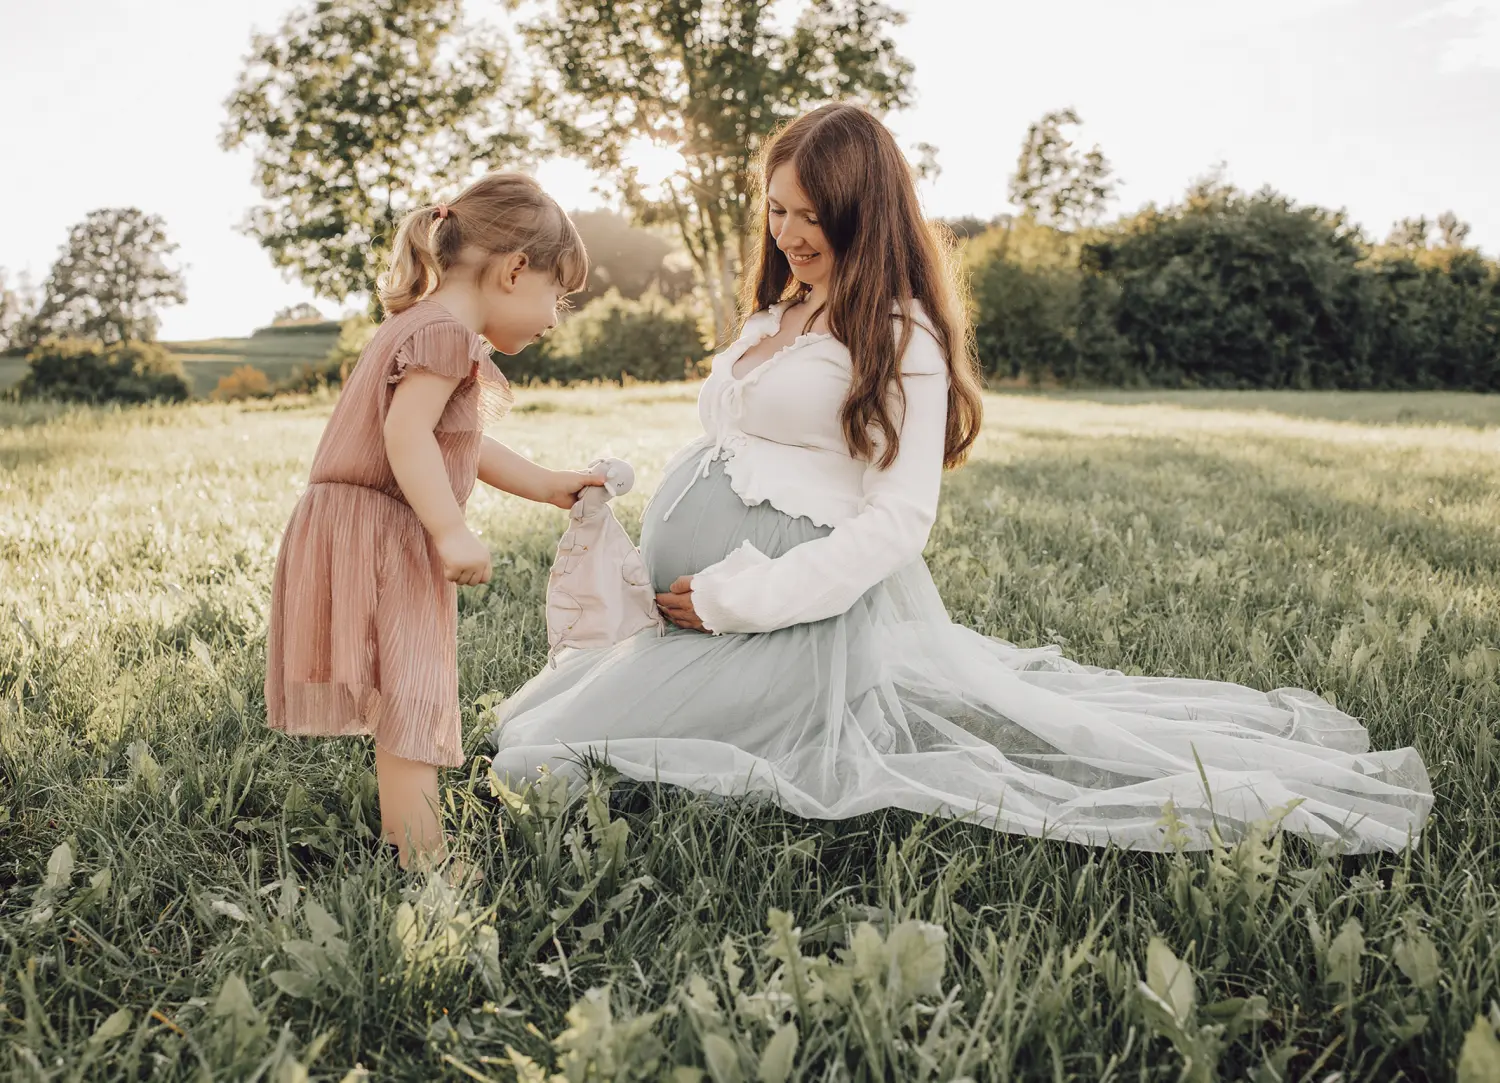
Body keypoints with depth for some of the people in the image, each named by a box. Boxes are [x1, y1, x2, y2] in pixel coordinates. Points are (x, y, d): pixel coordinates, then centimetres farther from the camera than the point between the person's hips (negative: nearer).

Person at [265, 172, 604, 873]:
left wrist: (549, 485, 30)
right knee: (413, 696, -11)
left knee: (408, 691, 19)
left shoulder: (420, 326, 21)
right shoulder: (448, 331, -14)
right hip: (378, 532, -11)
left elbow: (462, 450, 28)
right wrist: (451, 532, -30)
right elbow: (406, 432, -27)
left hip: (378, 537, 11)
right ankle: (423, 860, -9)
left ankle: (399, 825, 31)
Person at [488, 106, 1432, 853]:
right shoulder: (778, 314, 17)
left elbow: (898, 520, -18)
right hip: (699, 596, 10)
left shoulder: (902, 337, -12)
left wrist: (738, 599, -21)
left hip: (791, 614, -10)